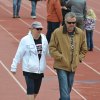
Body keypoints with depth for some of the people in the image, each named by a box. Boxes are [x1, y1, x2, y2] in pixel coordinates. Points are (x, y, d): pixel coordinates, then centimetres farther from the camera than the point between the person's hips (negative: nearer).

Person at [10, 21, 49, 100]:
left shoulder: (44, 39, 2)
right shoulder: (25, 40, -12)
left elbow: (47, 52, 15)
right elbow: (19, 55, -7)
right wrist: (14, 67, -4)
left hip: (40, 70, 5)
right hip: (29, 70, -5)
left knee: (36, 91, 13)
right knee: (31, 91, -8)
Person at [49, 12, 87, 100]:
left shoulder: (81, 33, 2)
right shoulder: (57, 32, -10)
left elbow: (84, 49, 15)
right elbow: (52, 48, -5)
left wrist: (79, 58, 3)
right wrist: (60, 57, -14)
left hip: (73, 66, 5)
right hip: (61, 66, -4)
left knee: (68, 90, 16)